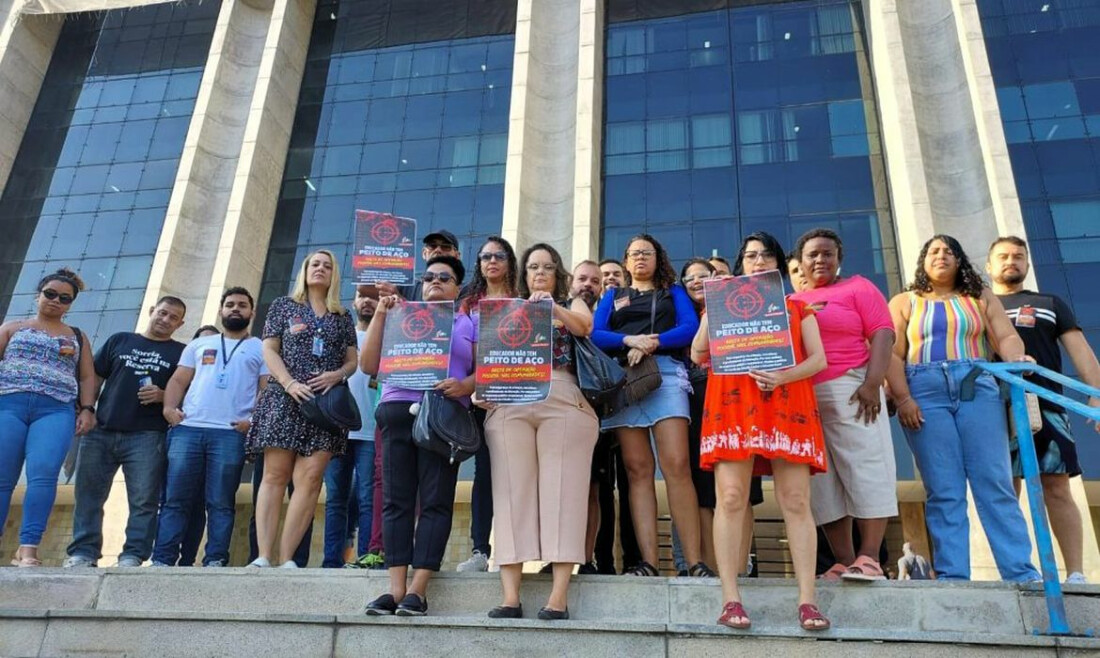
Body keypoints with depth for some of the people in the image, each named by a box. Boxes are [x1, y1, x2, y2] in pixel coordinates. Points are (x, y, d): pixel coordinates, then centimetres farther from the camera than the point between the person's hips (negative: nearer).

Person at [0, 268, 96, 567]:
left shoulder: (77, 337, 22)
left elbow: (87, 376, 15)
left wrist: (87, 409, 1)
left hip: (56, 410, -1)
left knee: (43, 474, -19)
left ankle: (28, 548, -23)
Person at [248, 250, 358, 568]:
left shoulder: (343, 316, 18)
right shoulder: (283, 305, 13)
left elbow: (353, 360, 15)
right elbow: (269, 350, 5)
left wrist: (337, 375, -8)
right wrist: (289, 383, -11)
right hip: (285, 397, -1)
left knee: (310, 479, -9)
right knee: (275, 476, -6)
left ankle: (287, 557, -7)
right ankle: (263, 556, -8)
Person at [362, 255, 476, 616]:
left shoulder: (468, 323, 17)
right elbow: (369, 365, 13)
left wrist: (465, 385, -15)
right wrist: (380, 315, 8)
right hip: (397, 410, 2)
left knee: (435, 501, -7)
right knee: (396, 500, -3)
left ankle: (417, 590, -6)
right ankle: (395, 588, -2)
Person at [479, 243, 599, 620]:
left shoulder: (573, 304, 20)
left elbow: (585, 326, -2)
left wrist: (554, 308, -20)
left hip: (563, 402, -1)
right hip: (509, 405, 2)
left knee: (560, 489, -9)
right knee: (512, 490, -7)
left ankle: (559, 597, -11)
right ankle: (510, 596, -7)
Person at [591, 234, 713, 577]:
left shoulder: (673, 291, 23)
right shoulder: (612, 296, 26)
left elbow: (690, 328, 4)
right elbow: (595, 334, 8)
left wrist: (652, 343, -11)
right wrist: (629, 340, -11)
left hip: (666, 374, -2)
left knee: (677, 466, -16)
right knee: (637, 469, -7)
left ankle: (695, 561, -17)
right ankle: (648, 561, -9)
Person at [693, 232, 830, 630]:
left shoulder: (797, 307, 21)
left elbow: (818, 359, 9)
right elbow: (698, 355, 12)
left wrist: (783, 376, -10)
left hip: (786, 403, 1)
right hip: (733, 403, 0)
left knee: (796, 501, -6)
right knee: (731, 498, -11)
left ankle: (807, 601, -5)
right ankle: (731, 600, -11)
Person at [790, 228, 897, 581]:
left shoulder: (857, 287, 8)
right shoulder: (790, 302, 19)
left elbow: (882, 334, -3)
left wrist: (873, 383, -15)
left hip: (849, 390, -4)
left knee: (866, 471, -8)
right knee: (822, 482, 2)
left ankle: (868, 559, -6)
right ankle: (843, 562, 6)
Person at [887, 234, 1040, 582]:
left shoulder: (981, 297, 21)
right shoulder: (904, 302, 15)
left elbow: (1006, 336, 8)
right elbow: (893, 354, 4)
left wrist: (1016, 359, -16)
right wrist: (902, 398, -10)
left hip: (977, 387, 1)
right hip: (925, 391, -1)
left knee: (995, 484, -5)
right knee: (943, 491, -3)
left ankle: (1021, 572, -2)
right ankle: (951, 575, -2)